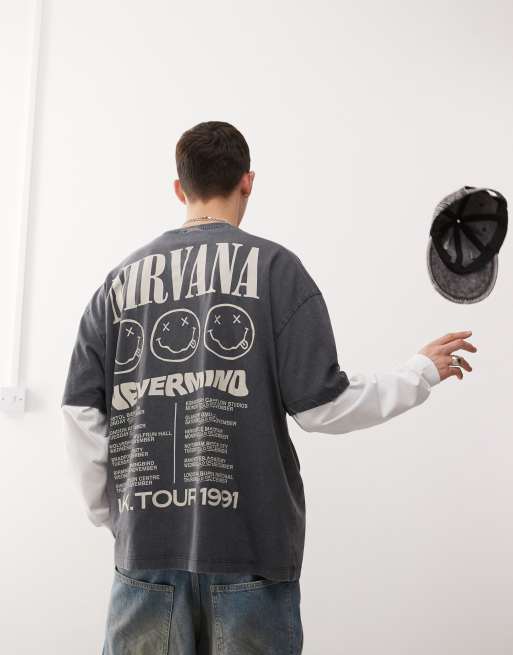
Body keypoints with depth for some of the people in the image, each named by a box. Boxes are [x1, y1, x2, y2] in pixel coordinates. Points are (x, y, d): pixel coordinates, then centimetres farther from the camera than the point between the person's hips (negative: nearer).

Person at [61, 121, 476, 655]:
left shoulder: (120, 279, 6)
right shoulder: (273, 266, -2)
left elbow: (81, 416, 1)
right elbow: (320, 406, -7)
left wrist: (109, 514, 15)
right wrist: (423, 371, 7)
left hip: (145, 545, 3)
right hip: (248, 547, -2)